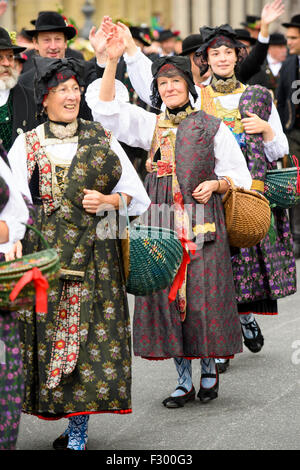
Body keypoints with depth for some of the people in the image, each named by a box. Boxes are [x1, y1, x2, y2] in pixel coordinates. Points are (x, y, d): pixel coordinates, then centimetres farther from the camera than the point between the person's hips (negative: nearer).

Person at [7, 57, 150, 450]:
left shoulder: (103, 139, 10)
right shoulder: (27, 145, 8)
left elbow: (135, 193, 11)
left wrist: (108, 200, -8)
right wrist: (15, 239, -16)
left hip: (94, 254, 0)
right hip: (44, 253, 0)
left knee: (89, 332, -5)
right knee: (47, 332, -3)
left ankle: (77, 434, 1)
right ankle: (76, 429, 10)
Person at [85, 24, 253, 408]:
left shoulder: (211, 127, 4)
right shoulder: (150, 125, 11)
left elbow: (238, 174, 9)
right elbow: (105, 106, -1)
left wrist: (215, 185, -12)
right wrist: (113, 60, -12)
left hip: (201, 220, -3)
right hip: (161, 222, 3)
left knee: (203, 295, -4)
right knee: (167, 294, 2)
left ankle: (209, 369, 18)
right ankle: (184, 381, 12)